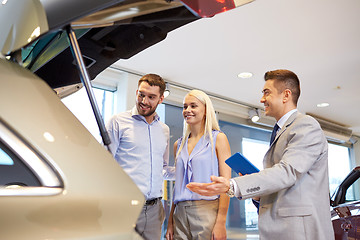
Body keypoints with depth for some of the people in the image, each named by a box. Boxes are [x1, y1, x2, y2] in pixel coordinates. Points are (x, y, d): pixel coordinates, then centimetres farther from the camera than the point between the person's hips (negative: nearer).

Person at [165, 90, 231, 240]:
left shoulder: (218, 138, -1)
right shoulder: (179, 144, 13)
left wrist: (221, 223, -16)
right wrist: (170, 222, 9)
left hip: (207, 212, -4)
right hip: (180, 214, 4)